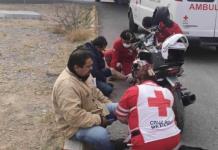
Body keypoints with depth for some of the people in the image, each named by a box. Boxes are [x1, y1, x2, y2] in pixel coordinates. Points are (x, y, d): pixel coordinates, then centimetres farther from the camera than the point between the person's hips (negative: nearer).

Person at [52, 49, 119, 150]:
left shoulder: (82, 75, 0)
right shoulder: (66, 85, -31)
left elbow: (95, 92, 18)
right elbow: (74, 116, -35)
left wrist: (110, 104, 10)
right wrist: (99, 120, -27)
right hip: (76, 126, -10)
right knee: (101, 135, -35)